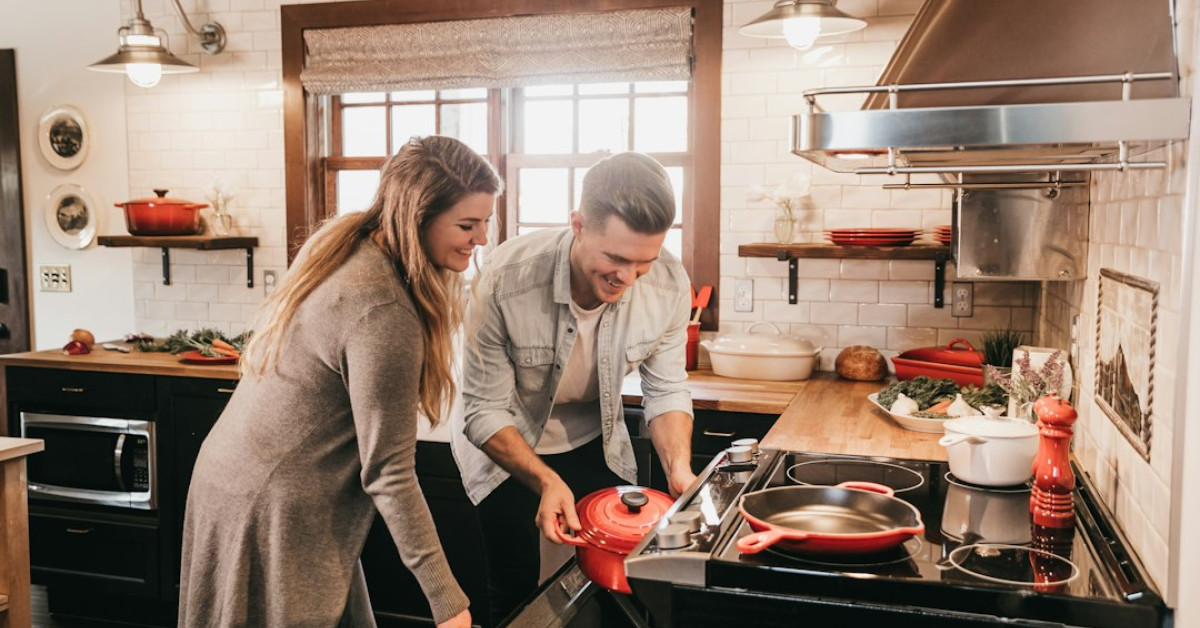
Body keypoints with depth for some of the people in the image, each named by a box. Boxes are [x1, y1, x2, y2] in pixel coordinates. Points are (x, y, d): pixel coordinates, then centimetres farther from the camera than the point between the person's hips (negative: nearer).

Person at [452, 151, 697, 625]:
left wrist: (679, 468, -24)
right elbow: (485, 412, -24)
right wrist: (546, 481, -36)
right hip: (506, 445, -3)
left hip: (596, 444, 3)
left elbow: (666, 389, -9)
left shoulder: (669, 284, -22)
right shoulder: (505, 279, -32)